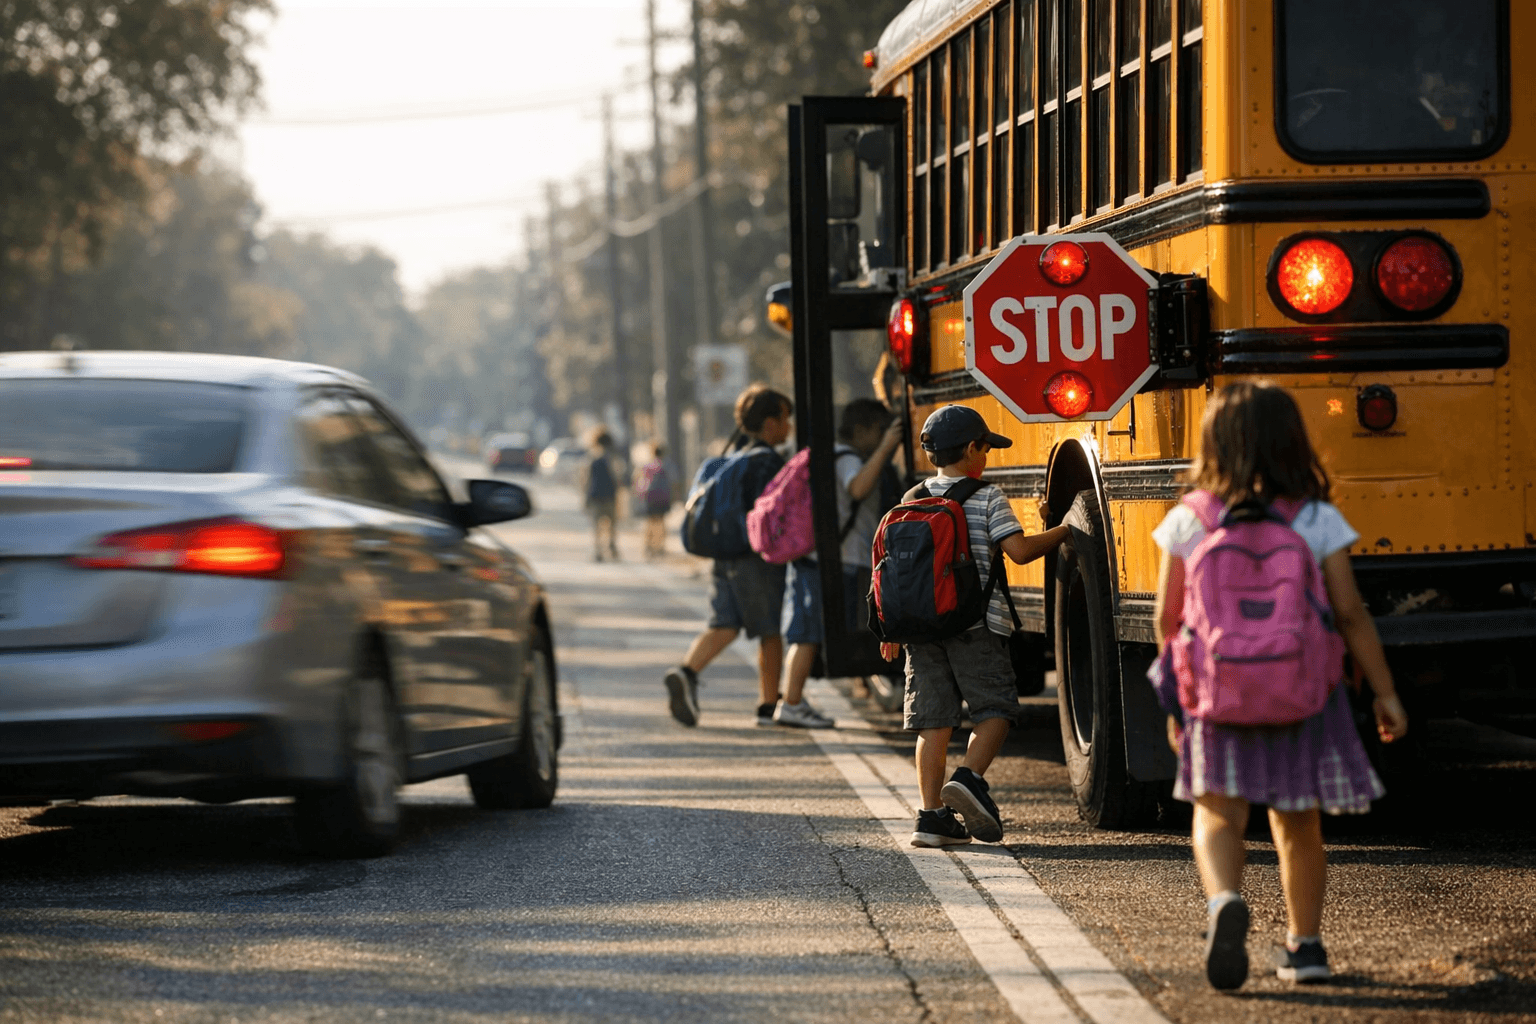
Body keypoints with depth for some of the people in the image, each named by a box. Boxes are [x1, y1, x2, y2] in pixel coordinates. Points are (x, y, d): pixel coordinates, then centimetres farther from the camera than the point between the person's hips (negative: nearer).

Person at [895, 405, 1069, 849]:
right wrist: (1064, 530, 2)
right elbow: (1019, 550, -13)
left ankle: (931, 813, 2)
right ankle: (969, 779, -18)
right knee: (994, 708, 5)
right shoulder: (987, 499, -5)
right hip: (976, 626, -5)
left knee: (933, 721, 6)